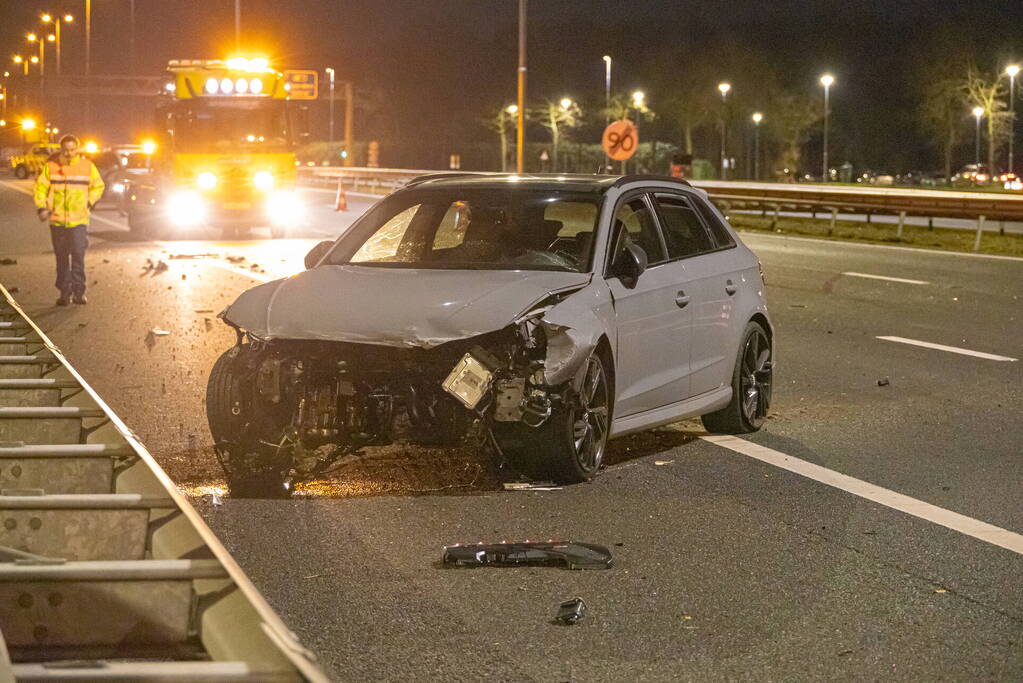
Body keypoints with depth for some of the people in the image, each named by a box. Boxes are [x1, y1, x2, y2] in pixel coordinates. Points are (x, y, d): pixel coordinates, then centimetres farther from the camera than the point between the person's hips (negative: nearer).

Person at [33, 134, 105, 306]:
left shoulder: (87, 166, 2)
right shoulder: (51, 166, 0)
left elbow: (98, 186, 15)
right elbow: (41, 187, 7)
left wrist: (89, 203, 2)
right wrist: (42, 207, -4)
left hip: (79, 221, -1)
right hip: (57, 220, 1)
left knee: (78, 256, -7)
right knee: (62, 258, 6)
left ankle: (79, 291, 0)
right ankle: (65, 292, 13)